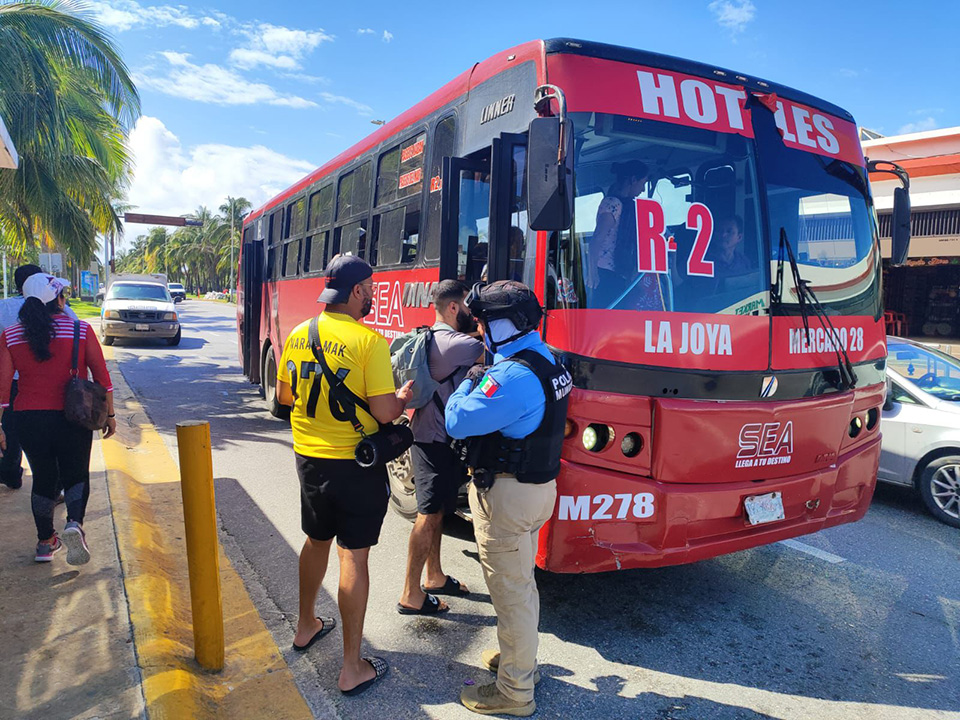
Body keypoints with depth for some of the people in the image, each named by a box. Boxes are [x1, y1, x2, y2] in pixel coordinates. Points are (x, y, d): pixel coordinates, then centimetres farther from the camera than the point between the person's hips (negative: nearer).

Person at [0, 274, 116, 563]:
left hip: (29, 419, 2)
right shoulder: (80, 330, -6)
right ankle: (74, 523, -14)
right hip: (73, 419, -2)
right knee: (76, 475, 12)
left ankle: (45, 542, 25)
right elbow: (102, 376, -5)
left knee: (43, 479, 17)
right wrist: (109, 414, 3)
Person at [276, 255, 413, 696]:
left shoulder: (299, 335, 1)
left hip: (308, 457, 6)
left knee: (316, 541, 24)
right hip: (355, 463, -6)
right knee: (353, 556, 2)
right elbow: (384, 412, -20)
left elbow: (284, 394, 11)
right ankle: (352, 668, 12)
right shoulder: (369, 341, -19)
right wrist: (404, 398, 0)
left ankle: (306, 627, 43)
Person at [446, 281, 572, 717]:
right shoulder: (546, 361, 6)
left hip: (507, 494, -10)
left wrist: (469, 384, -8)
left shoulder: (514, 376, -27)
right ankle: (519, 656, 44)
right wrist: (482, 380, 6)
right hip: (537, 485, 10)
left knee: (509, 591, 5)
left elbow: (457, 422, -24)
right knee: (521, 582, 25)